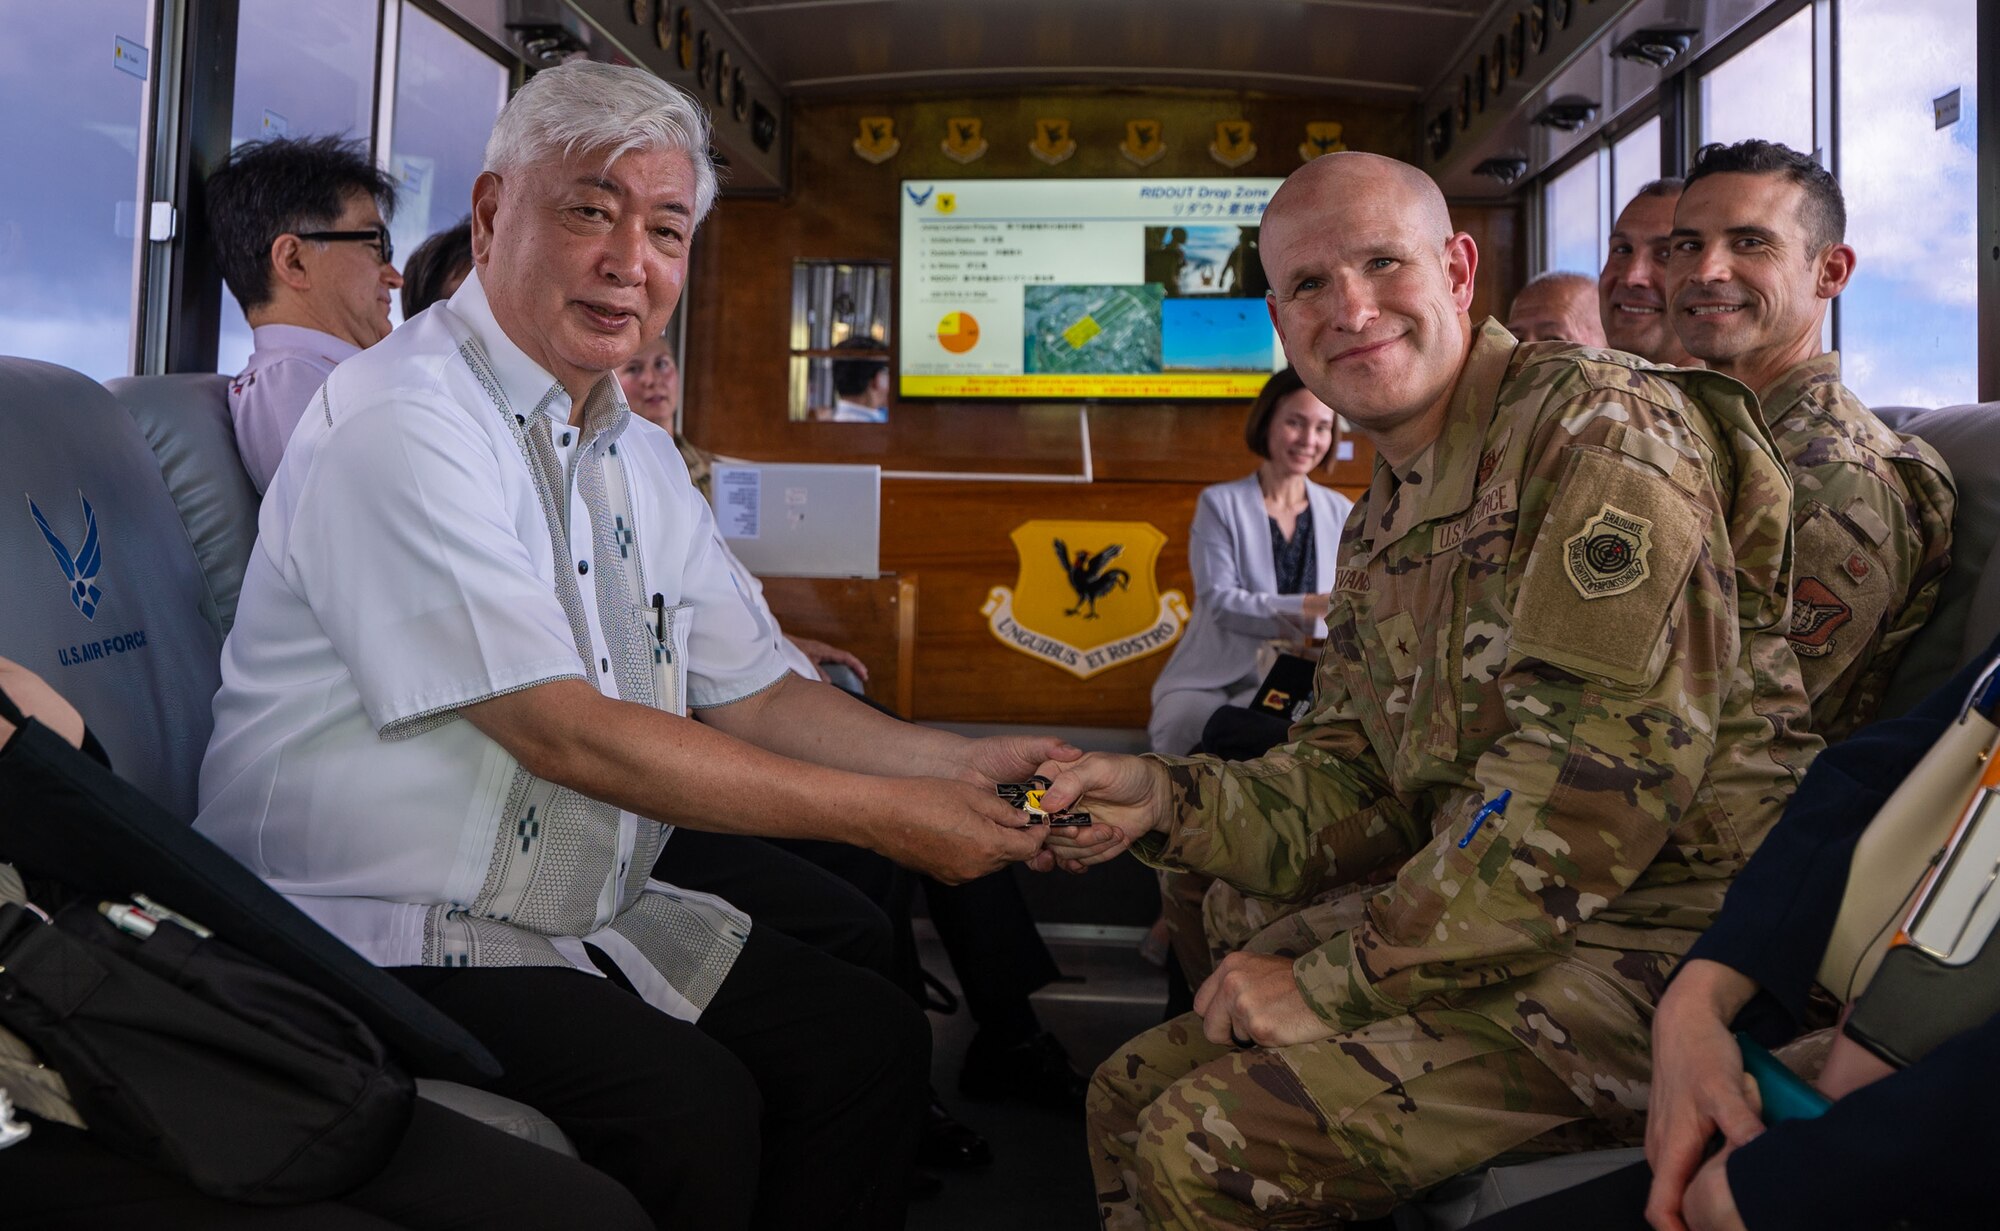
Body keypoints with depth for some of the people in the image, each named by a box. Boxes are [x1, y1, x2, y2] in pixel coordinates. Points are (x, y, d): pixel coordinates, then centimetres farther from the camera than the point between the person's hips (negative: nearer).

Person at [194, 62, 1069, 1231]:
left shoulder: (638, 454, 10)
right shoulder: (401, 421, -18)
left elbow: (752, 699, 8)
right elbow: (565, 734, -23)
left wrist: (970, 766, -7)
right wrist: (884, 813, -21)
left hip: (591, 917, 8)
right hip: (386, 938, -7)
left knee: (872, 1035, -3)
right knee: (690, 1103, -27)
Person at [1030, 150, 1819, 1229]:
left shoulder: (1601, 427, -14)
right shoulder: (1380, 526, 14)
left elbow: (1592, 780, -23)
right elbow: (1356, 786, 12)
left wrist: (1338, 981, -19)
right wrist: (1165, 798, -6)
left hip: (1654, 947, -8)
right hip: (1485, 932, 8)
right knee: (1132, 1093, 7)